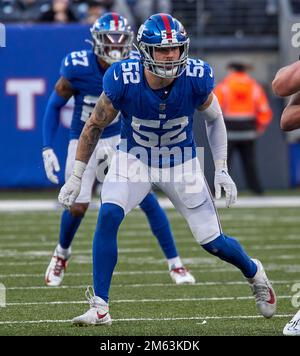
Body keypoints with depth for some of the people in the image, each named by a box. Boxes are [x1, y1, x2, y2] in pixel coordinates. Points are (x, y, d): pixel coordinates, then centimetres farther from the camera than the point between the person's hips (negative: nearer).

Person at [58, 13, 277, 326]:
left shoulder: (196, 78, -24)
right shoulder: (123, 81, -27)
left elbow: (214, 119, -2)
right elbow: (95, 126, -10)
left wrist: (221, 169, -3)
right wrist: (75, 178, -7)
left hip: (181, 163, 0)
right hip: (133, 159, 0)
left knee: (212, 241, 2)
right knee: (108, 216, -25)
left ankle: (254, 273, 36)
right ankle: (99, 308, -17)